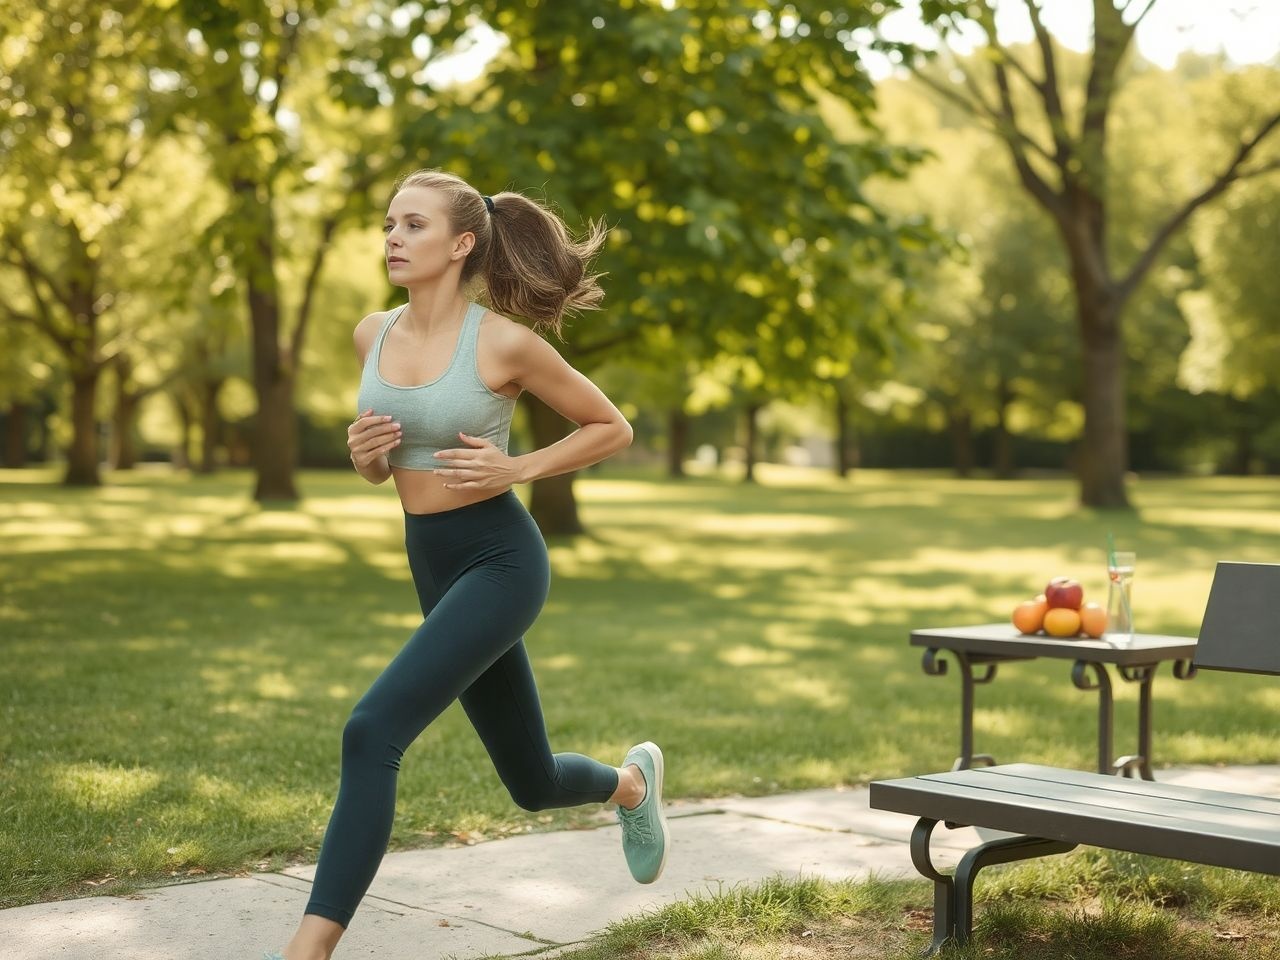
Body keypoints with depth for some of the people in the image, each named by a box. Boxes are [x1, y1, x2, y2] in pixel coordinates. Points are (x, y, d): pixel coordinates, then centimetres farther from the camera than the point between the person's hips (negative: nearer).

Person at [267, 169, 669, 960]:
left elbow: (612, 428, -2)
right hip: (433, 567, 7)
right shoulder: (374, 334, 4)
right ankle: (632, 784, 53)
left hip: (501, 562, -7)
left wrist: (516, 468, -15)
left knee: (373, 732, -25)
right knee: (533, 783, 19)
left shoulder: (504, 343, -13)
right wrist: (363, 450, -7)